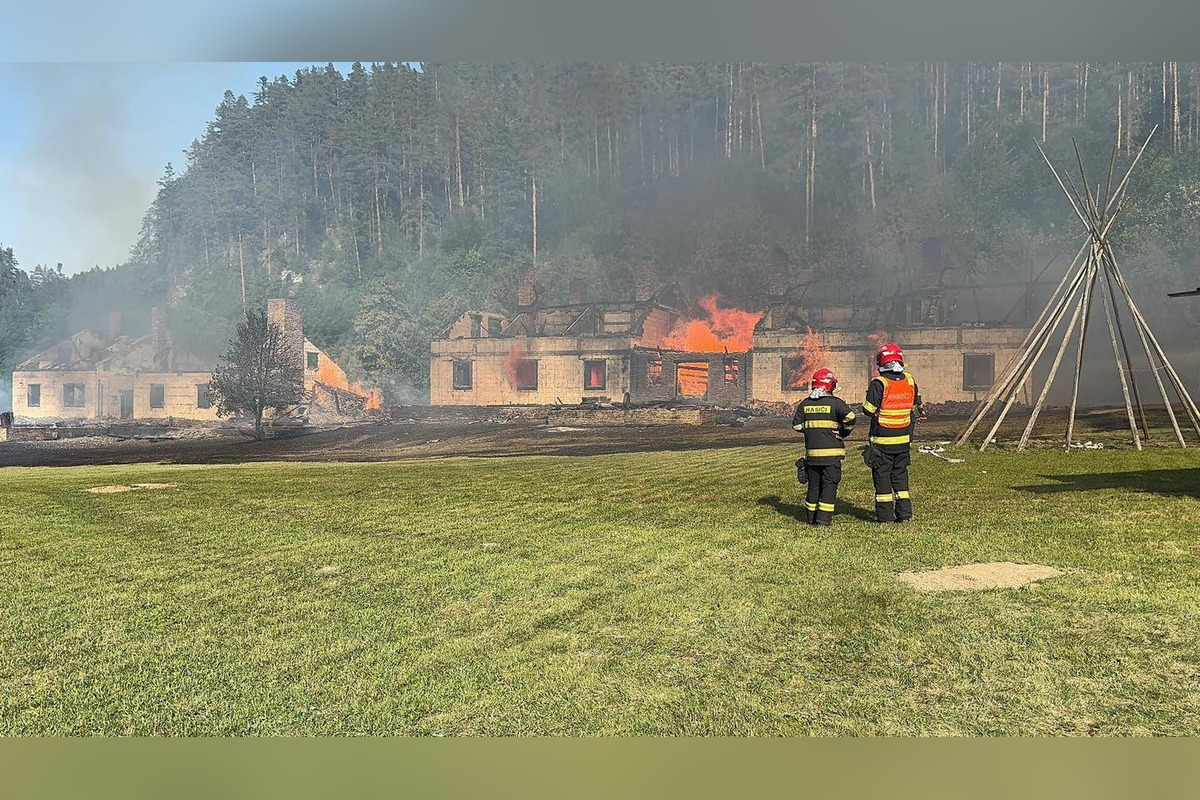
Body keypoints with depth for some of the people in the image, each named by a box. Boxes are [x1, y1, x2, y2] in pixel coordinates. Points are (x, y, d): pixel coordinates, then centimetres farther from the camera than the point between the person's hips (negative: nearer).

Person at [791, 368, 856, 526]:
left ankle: (812, 517, 19)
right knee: (829, 485, 1)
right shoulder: (835, 402, -6)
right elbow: (849, 417, -20)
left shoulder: (805, 403, 6)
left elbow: (796, 425, 6)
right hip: (831, 452, -4)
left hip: (811, 452, 4)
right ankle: (824, 518, -4)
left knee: (813, 485, 13)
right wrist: (844, 432, -4)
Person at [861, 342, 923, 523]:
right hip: (904, 439, 5)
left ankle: (885, 514, 6)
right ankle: (904, 512, 14)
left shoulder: (879, 384, -16)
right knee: (900, 474, 15)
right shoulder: (910, 381, 1)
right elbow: (915, 408, 12)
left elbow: (868, 409, -13)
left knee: (882, 475, 4)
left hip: (882, 440, -5)